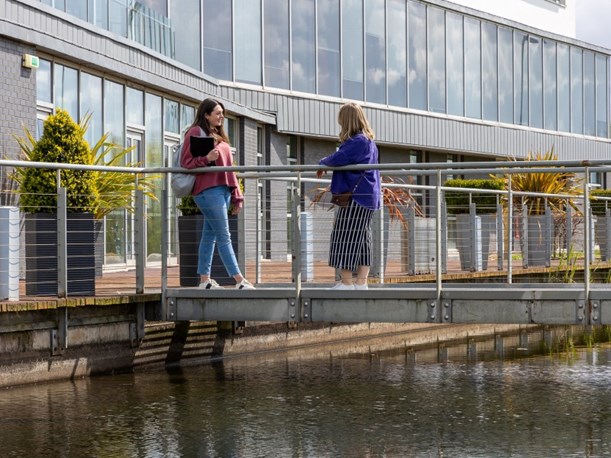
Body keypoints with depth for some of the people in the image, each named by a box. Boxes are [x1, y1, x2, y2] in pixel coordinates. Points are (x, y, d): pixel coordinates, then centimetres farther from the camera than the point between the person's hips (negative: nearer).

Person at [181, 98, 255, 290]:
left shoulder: (219, 136, 22)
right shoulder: (196, 132, -2)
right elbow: (186, 163, -7)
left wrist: (236, 195, 20)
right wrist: (206, 159, -24)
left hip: (223, 189, 8)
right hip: (208, 190, -8)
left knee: (210, 236, 9)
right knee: (224, 236, -10)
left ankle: (204, 279, 11)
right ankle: (239, 280, -13)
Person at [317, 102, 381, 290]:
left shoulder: (357, 141, -15)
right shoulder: (369, 141, 17)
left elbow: (338, 159, -25)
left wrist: (323, 162, -6)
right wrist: (327, 164, 23)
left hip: (355, 197, -10)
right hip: (367, 196, 10)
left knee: (345, 238, -7)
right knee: (362, 240, 9)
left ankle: (346, 283, -7)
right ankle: (361, 282, 8)